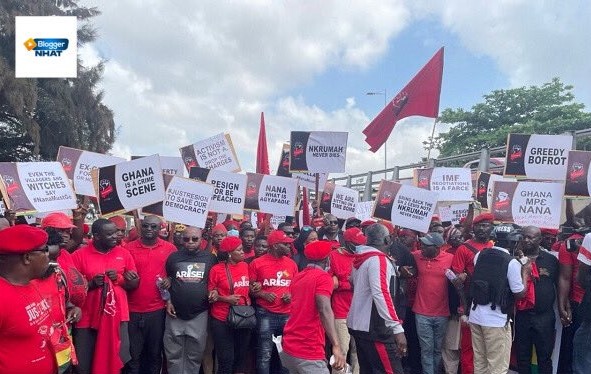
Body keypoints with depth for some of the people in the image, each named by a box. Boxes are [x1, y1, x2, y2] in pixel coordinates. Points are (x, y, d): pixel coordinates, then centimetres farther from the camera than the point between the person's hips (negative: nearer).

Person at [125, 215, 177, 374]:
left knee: (155, 353, 14)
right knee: (133, 354, 9)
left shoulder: (170, 248, 1)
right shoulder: (128, 248, -1)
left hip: (158, 310, 1)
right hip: (133, 310, 0)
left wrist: (170, 279, -7)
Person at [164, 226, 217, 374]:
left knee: (195, 354, 12)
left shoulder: (210, 258, -1)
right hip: (175, 313, 1)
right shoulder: (173, 257, 2)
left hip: (199, 314, -1)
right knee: (173, 354, 12)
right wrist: (168, 301, 3)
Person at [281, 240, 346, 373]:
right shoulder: (323, 277, -10)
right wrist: (336, 346, -31)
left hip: (289, 347, 8)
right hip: (308, 353, -8)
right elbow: (324, 309, -24)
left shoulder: (298, 276, 12)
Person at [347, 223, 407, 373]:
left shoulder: (360, 259, 11)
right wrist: (397, 328, -25)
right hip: (373, 327, -9)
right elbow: (380, 294, -24)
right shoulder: (378, 259, -14)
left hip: (357, 324, 9)